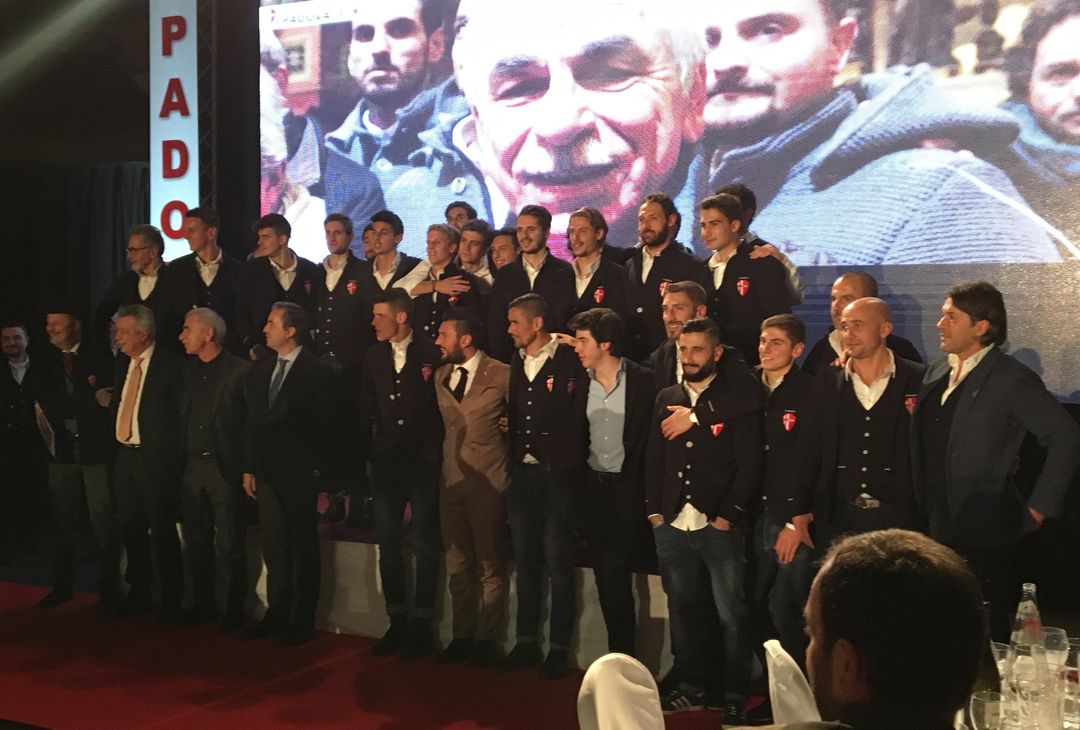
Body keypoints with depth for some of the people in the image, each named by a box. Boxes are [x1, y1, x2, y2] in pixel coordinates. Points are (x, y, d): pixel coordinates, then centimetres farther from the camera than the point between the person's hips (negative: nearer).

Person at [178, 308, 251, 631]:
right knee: (197, 542, 13)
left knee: (230, 544, 0)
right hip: (191, 467, 6)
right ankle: (203, 604, 26)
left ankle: (234, 609, 12)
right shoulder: (188, 369, 12)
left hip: (224, 468, -6)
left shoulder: (240, 371, -8)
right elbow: (181, 418, 14)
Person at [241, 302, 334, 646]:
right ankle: (277, 614, 21)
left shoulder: (317, 371, -8)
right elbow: (252, 421, 13)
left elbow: (324, 425, -10)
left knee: (303, 549, 5)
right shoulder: (259, 370, 11)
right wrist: (248, 468, 9)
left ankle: (303, 621, 14)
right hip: (267, 473, 6)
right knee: (273, 547, 10)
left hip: (301, 474, -5)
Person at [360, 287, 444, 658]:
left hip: (423, 460, -4)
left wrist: (438, 450, -6)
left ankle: (422, 624, 11)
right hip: (385, 460, 5)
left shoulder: (432, 354, -6)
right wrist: (367, 450, 5)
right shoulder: (373, 355, 8)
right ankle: (397, 621, 19)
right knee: (388, 543, 8)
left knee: (424, 544, 2)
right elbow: (367, 408, 11)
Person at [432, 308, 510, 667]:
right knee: (457, 564, 12)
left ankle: (487, 639, 15)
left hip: (487, 482, -6)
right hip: (451, 479, 6)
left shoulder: (501, 374, -9)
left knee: (490, 565, 4)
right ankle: (462, 636, 23)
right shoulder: (441, 374, 8)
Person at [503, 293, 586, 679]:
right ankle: (526, 642, 21)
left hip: (557, 474, -6)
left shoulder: (569, 360, -8)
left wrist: (569, 464, -10)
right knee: (525, 559, 11)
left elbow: (579, 415, -9)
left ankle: (558, 647, 11)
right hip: (521, 473, 6)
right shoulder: (516, 363, 12)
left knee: (558, 561, 1)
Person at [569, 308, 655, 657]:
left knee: (615, 574, -7)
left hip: (627, 488, -4)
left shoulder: (642, 380, -9)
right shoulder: (581, 382, 4)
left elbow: (649, 437, -7)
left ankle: (622, 657, 6)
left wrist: (634, 479, -9)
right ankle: (618, 655, 22)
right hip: (593, 487, 5)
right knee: (605, 577, 9)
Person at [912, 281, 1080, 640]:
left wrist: (1038, 509, -12)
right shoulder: (937, 374, 11)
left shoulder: (1011, 379, -11)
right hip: (937, 531, 6)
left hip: (985, 535, -6)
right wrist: (923, 510, 10)